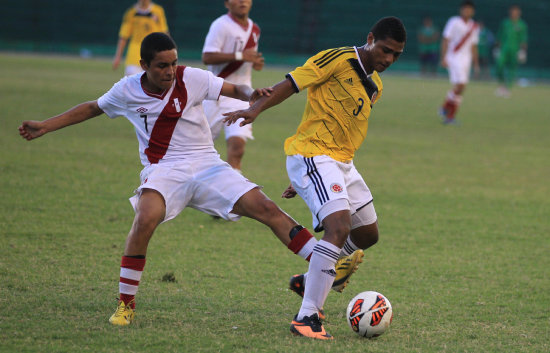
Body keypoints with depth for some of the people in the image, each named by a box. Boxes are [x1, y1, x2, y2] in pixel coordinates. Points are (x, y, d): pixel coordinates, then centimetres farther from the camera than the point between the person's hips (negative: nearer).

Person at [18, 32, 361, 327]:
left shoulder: (191, 78, -4)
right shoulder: (127, 91, 1)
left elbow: (232, 89, 1)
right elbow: (93, 108, 18)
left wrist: (251, 94, -23)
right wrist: (45, 126, 18)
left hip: (207, 165, 1)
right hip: (164, 171, -1)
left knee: (264, 207, -14)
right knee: (146, 218, -32)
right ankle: (126, 304, -19)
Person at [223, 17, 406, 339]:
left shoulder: (375, 87, 16)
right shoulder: (338, 59, -10)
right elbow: (292, 83, -14)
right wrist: (257, 108, -29)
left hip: (341, 162, 10)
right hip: (312, 156, -10)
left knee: (368, 234, 17)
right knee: (339, 225, -26)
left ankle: (310, 281, 37)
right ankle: (307, 318, -25)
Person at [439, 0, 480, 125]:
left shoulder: (474, 27, 13)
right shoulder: (454, 22, -5)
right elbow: (445, 40, -7)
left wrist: (476, 63, 17)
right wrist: (443, 58, -14)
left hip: (466, 59, 6)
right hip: (454, 57, -6)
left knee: (460, 88, 3)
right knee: (460, 84, -18)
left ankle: (449, 116, 12)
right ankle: (445, 107, -3)